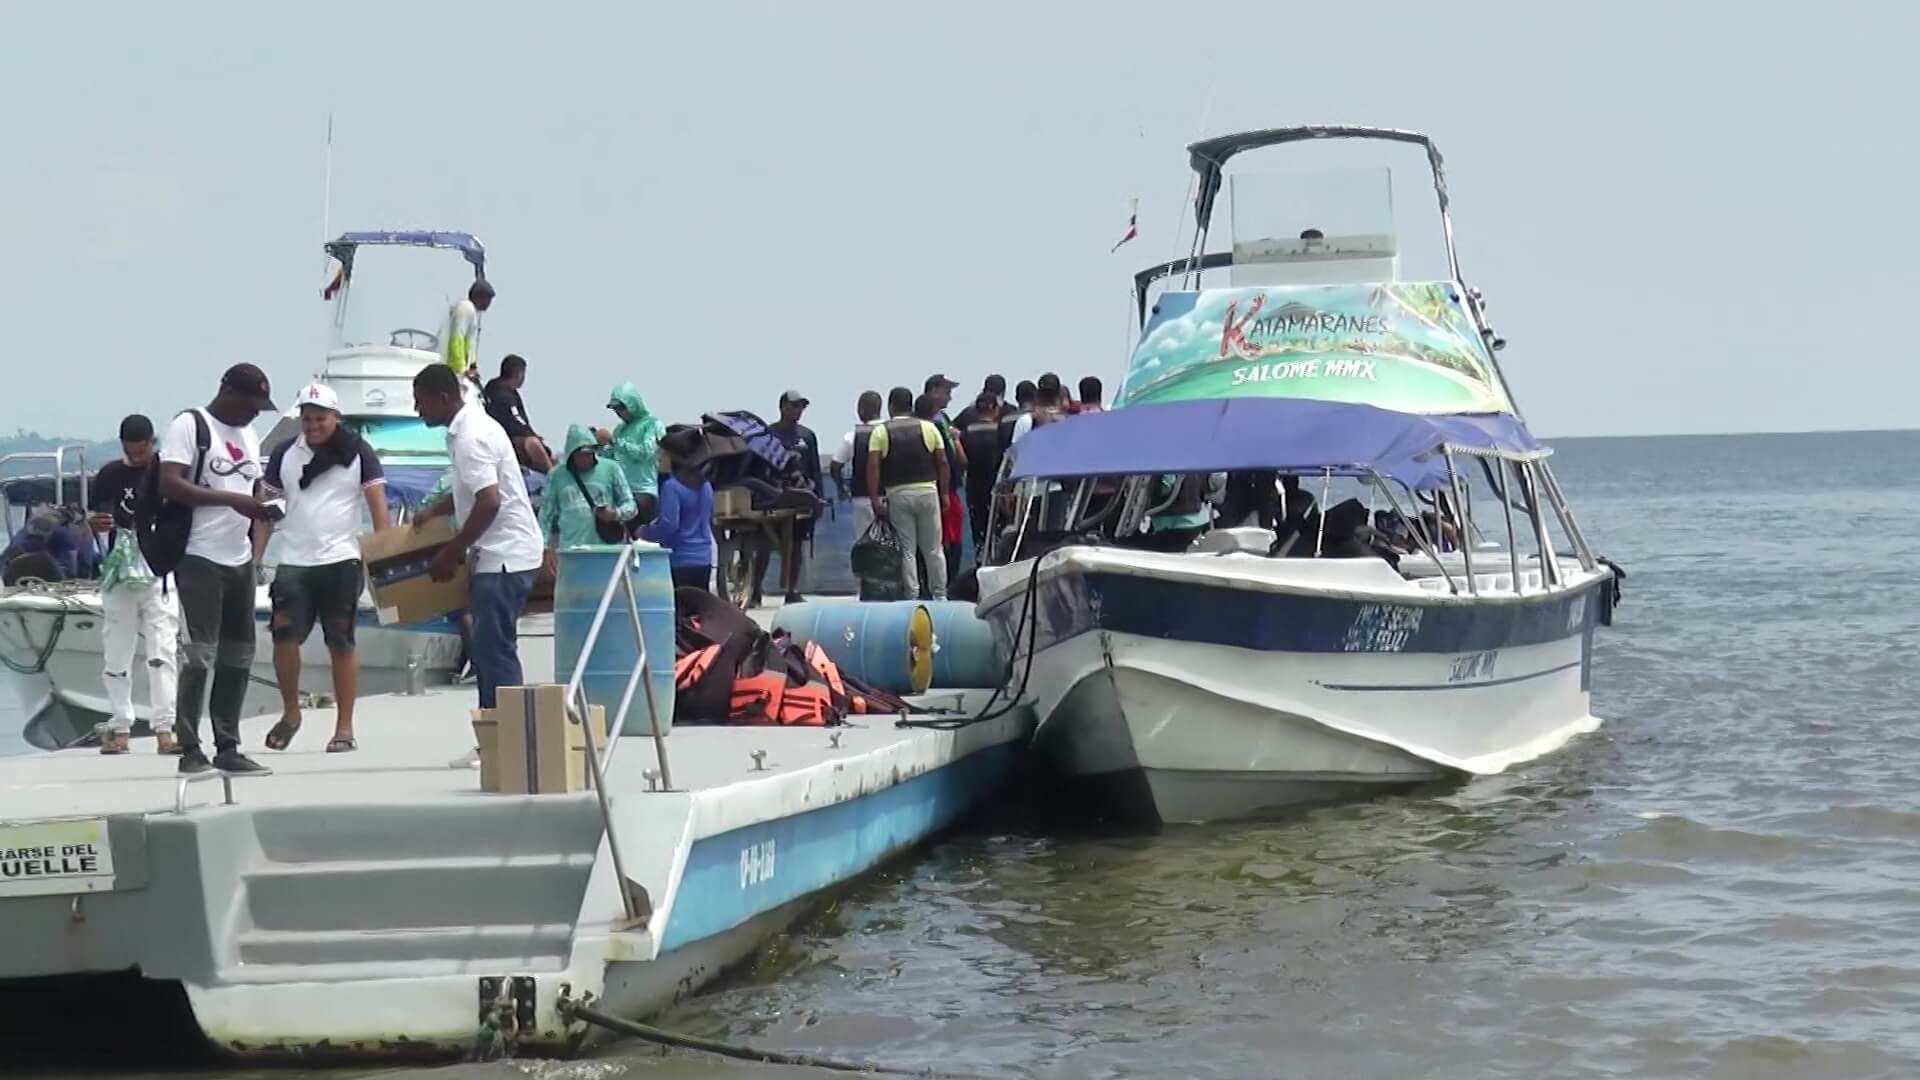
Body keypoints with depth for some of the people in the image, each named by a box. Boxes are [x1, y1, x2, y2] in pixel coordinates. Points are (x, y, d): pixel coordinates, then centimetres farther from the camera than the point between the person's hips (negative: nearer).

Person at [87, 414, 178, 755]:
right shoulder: (110, 475, 6)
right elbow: (95, 520, 11)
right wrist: (94, 523, -12)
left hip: (160, 572, -3)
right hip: (120, 572, 3)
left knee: (163, 650, -9)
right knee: (116, 652, 5)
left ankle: (164, 728, -8)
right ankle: (120, 727, 14)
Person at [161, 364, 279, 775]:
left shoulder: (249, 436, 17)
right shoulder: (189, 425, -7)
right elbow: (169, 484, -17)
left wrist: (261, 509, 4)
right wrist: (233, 500, -22)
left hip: (241, 561, 8)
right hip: (201, 559, -8)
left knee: (238, 656, 9)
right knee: (199, 654, -9)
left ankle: (227, 748, 15)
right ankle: (189, 750, -6)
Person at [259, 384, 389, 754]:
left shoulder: (357, 453, 1)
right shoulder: (285, 455, 9)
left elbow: (378, 506, -1)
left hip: (341, 561, -2)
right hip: (293, 562, 2)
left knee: (341, 643, 2)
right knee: (283, 635, -8)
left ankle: (344, 728, 8)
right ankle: (290, 712, 13)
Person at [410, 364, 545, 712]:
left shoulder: (469, 438, -18)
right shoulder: (470, 427, 14)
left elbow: (488, 503, -24)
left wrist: (451, 553, -16)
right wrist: (433, 513, 15)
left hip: (503, 556, -10)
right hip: (501, 555, 10)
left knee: (494, 649, -10)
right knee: (489, 649, 12)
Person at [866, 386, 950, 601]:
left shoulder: (881, 431, 0)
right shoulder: (929, 428, 5)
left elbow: (873, 466, -10)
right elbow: (943, 463, 2)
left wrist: (875, 498, -10)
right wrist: (944, 493, 8)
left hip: (897, 494, -1)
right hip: (928, 491, 1)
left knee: (906, 551, 3)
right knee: (933, 549, 9)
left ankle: (912, 597, 2)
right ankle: (940, 595, 12)